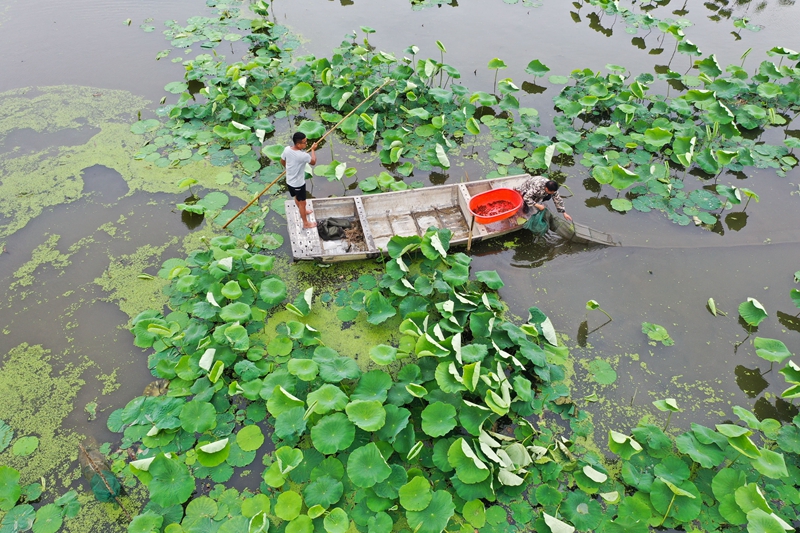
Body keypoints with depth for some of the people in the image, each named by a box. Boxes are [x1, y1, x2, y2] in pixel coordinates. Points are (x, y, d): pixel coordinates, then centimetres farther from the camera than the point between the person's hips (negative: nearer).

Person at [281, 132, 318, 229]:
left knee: (297, 198, 30)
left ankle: (303, 212, 56)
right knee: (302, 202, 13)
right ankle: (305, 223, 30)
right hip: (298, 183, -7)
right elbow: (313, 162, -13)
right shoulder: (303, 155, -34)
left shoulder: (287, 149, -14)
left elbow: (282, 161, 5)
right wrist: (313, 150, 1)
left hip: (289, 181, 7)